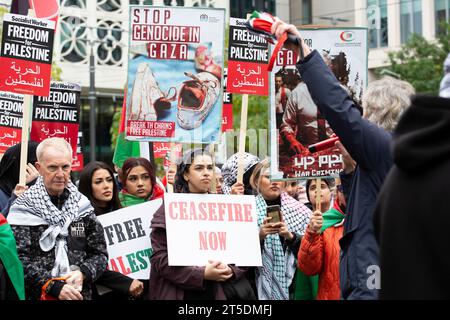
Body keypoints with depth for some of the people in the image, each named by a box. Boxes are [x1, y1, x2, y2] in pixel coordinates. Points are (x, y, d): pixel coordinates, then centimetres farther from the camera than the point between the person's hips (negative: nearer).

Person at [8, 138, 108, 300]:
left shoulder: (82, 205, 3)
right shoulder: (23, 208, -7)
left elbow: (100, 254, 3)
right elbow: (19, 260, -15)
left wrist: (83, 273, -16)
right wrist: (54, 287, -23)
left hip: (80, 294, 3)